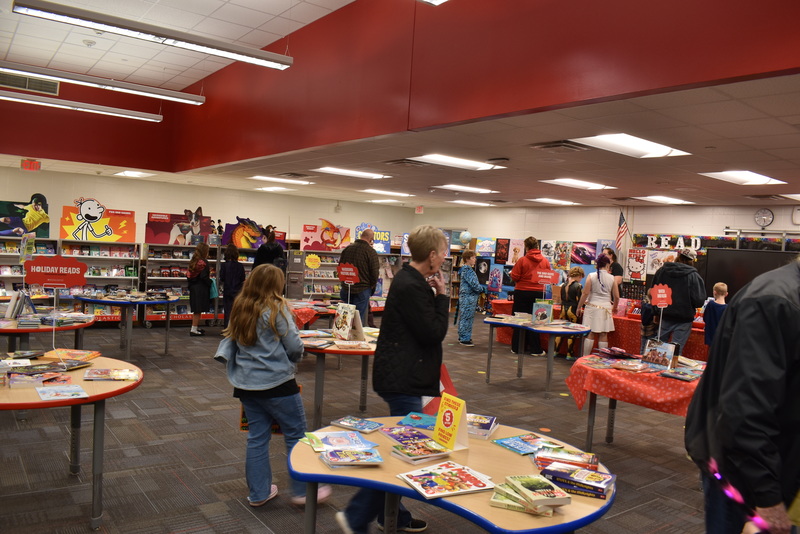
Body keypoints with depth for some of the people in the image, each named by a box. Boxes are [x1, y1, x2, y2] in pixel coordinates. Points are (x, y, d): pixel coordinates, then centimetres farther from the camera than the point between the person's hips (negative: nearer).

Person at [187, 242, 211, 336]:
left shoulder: (193, 261, 11)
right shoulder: (203, 262, -14)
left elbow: (189, 275, 12)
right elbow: (204, 277, -21)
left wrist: (190, 285, 18)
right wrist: (210, 282, -7)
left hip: (193, 288, 9)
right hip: (201, 288, -9)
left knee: (196, 310, 17)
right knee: (198, 310, -4)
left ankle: (196, 327, 25)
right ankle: (194, 329, -2)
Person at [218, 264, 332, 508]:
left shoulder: (239, 309, 3)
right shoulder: (276, 309, -15)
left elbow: (230, 342, 10)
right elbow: (294, 346, -14)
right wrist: (292, 359, 7)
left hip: (246, 384, 6)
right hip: (277, 382, -6)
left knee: (257, 437, 14)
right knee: (296, 435, 7)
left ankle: (258, 492, 23)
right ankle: (302, 490, 14)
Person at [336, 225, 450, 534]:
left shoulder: (411, 281, 10)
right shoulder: (410, 286, -22)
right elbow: (433, 333, -20)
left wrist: (437, 298, 4)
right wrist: (441, 296, -10)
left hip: (404, 376, 11)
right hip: (402, 380, -11)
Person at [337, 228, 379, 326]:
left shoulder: (347, 248, 6)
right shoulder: (371, 252, -11)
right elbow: (374, 273, -10)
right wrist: (372, 288, 6)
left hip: (346, 289, 5)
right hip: (362, 290, -5)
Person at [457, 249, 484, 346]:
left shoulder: (467, 269, 16)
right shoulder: (467, 270, -16)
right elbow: (474, 284, -21)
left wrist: (480, 289, 8)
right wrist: (483, 289, -6)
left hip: (466, 297, 10)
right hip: (468, 297, -10)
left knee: (463, 317, 15)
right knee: (467, 318, -6)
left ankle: (462, 337, 24)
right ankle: (465, 339, -1)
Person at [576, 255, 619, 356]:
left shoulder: (591, 276, -4)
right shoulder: (612, 278, 0)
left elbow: (585, 293, -7)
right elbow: (616, 297, 3)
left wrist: (579, 307, 2)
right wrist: (614, 308, 21)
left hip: (592, 307, -1)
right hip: (605, 308, 1)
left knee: (590, 334, 1)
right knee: (603, 335, 5)